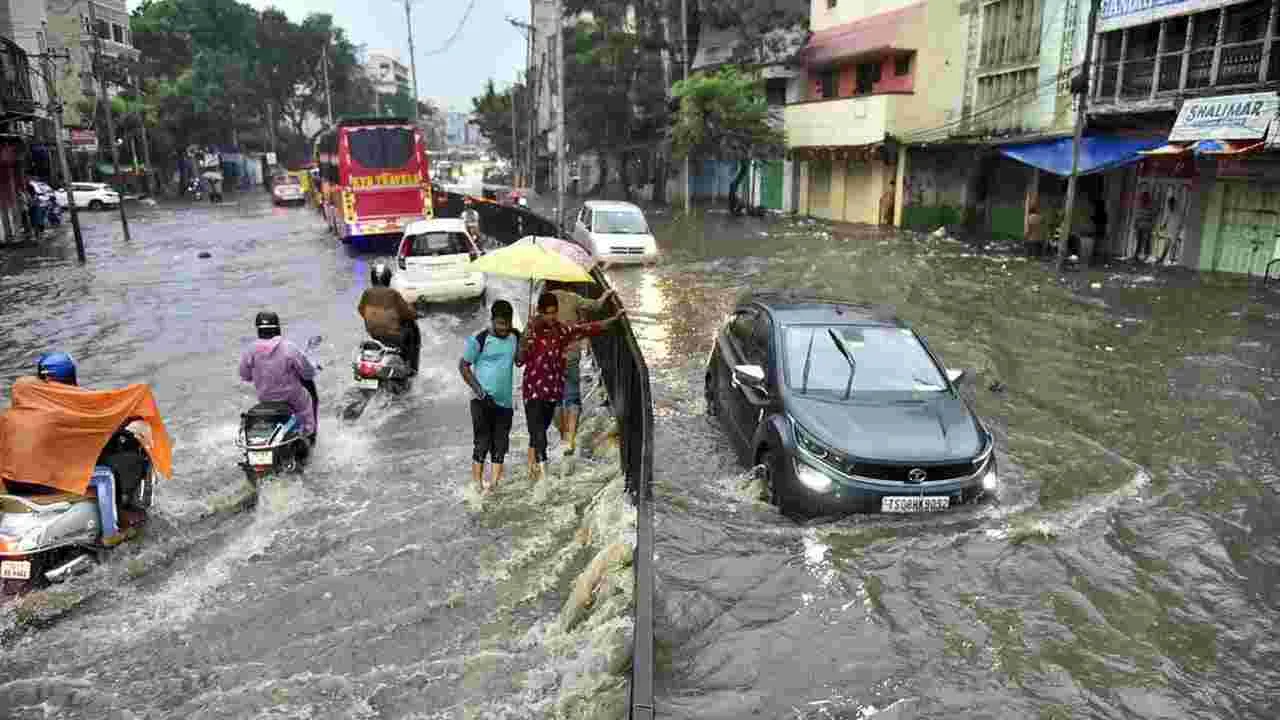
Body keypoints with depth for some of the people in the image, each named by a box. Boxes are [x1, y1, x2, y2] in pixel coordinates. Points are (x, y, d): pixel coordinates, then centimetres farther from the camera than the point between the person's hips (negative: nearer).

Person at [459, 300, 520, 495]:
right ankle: (477, 483, 5)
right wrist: (477, 388, -14)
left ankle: (494, 484, 14)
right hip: (483, 400, -5)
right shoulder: (479, 340, -9)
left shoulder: (515, 336, 5)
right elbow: (463, 366, -3)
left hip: (505, 401, 5)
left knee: (500, 445, 6)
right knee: (482, 443, -4)